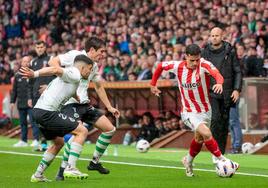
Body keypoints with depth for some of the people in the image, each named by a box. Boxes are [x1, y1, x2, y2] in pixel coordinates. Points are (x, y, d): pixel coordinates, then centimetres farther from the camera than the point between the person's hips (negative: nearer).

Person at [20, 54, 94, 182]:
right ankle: (70, 168, -12)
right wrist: (35, 74, -36)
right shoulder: (75, 74, -6)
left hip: (38, 110, 10)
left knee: (59, 142, 25)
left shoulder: (71, 77, 24)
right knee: (82, 131, -7)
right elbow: (56, 70, -23)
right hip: (47, 112, -10)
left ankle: (38, 175, 24)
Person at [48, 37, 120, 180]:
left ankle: (94, 162, 20)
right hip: (70, 103, -9)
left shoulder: (94, 66, 15)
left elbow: (99, 87, 29)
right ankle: (63, 169, -14)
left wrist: (109, 107, 28)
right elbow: (52, 62, -15)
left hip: (85, 104, 9)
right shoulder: (74, 55, -8)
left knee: (110, 129, 5)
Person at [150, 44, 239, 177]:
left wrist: (219, 82, -63)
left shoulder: (204, 65, -20)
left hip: (205, 110, 2)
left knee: (199, 139, 20)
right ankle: (222, 160, -14)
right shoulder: (177, 66, -14)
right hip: (189, 112, -2)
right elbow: (161, 66, 5)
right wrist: (153, 84, 10)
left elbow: (217, 73, -41)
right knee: (206, 133, -25)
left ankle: (188, 161, 47)